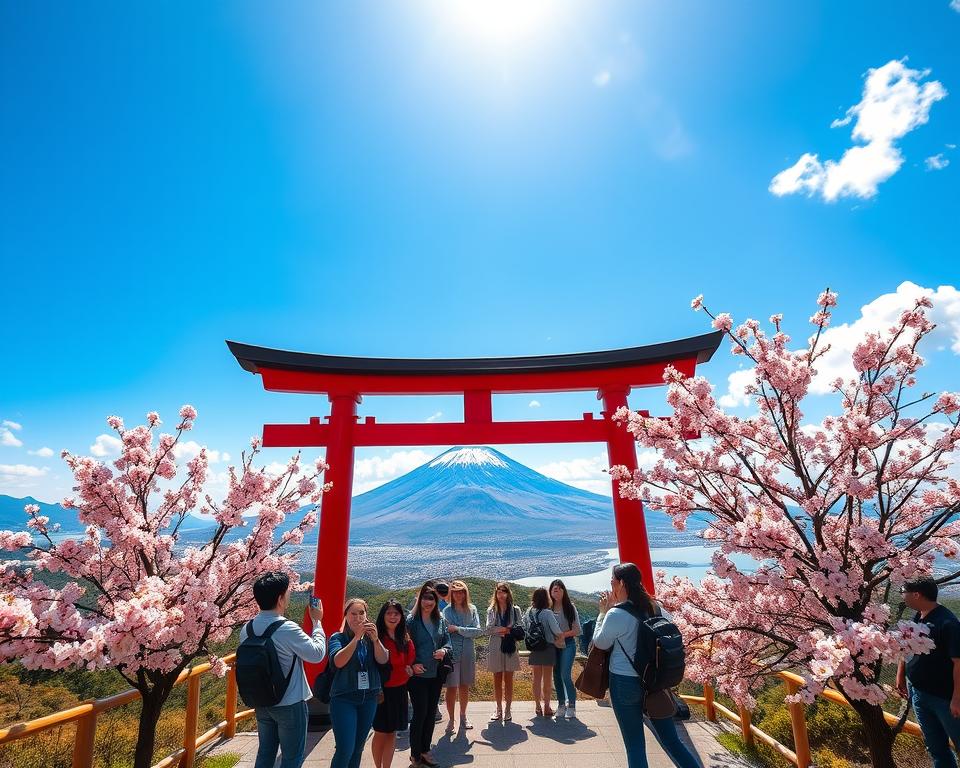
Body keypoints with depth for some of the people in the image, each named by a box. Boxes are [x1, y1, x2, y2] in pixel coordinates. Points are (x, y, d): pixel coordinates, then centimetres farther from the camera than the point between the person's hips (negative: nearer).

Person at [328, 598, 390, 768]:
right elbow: (338, 662, -23)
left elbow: (383, 660, -10)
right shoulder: (338, 637, -7)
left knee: (358, 748, 14)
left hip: (369, 698, 4)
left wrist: (375, 639, -27)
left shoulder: (370, 638, 2)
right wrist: (356, 637, -30)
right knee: (345, 749, -8)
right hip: (344, 698, -4)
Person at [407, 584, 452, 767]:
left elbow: (447, 640, 8)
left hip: (436, 674, 5)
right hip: (418, 674, -5)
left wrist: (444, 650, -13)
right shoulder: (412, 620, -12)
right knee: (420, 713, 1)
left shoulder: (440, 620, 2)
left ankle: (425, 750, 31)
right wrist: (412, 665, -19)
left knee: (431, 713, 15)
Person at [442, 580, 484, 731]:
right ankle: (451, 719, 18)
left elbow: (477, 631, -7)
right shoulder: (447, 611, -5)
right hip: (452, 653, -3)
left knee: (465, 686, 15)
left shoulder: (472, 609, 2)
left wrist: (457, 629, -14)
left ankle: (463, 716, 33)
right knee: (452, 687, 0)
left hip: (468, 653, 3)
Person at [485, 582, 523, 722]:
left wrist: (502, 630, -16)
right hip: (495, 648, 1)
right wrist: (507, 630, -16)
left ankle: (507, 710, 15)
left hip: (510, 648, -1)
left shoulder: (515, 610, 3)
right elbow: (488, 629, -7)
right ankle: (499, 709, 21)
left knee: (508, 680, 5)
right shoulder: (491, 610, 4)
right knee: (497, 679, 9)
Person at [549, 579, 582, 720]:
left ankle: (571, 705, 4)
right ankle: (561, 704, 24)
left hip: (567, 644, -3)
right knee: (557, 676, 10)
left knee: (565, 674, -11)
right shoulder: (548, 608, -2)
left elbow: (577, 630, -5)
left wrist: (564, 634, -17)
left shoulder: (570, 607, -6)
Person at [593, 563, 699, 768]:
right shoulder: (652, 607, 2)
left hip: (625, 682, -6)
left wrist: (603, 612, 1)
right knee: (671, 739, 15)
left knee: (634, 743, 8)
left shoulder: (616, 614, -20)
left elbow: (600, 643, -5)